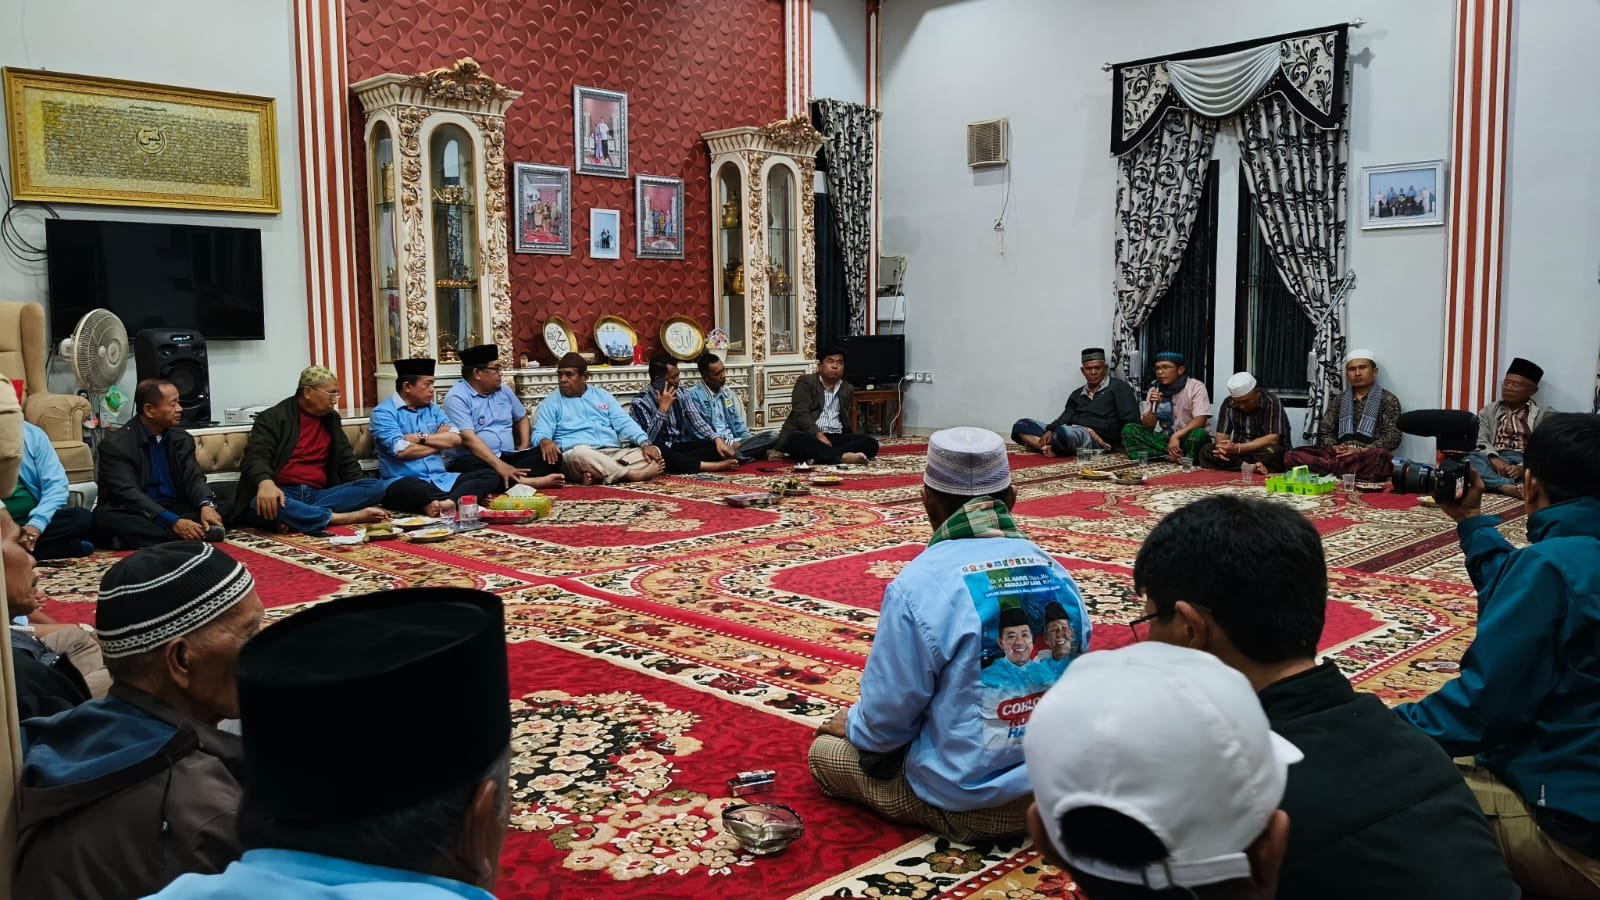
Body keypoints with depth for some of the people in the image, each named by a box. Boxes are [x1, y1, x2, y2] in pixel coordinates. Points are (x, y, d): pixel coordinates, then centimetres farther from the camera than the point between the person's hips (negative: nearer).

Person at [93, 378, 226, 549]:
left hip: (175, 510, 4)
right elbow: (127, 493, -21)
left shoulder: (182, 439, 6)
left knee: (216, 508, -21)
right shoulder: (115, 444, -10)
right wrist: (173, 522, -35)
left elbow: (193, 477, -3)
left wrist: (206, 505, -29)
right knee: (105, 518, -36)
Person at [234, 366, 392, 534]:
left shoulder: (331, 419, 17)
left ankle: (296, 516, -30)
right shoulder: (274, 418, 0)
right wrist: (265, 482, -38)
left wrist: (363, 497, 2)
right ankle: (341, 518, -36)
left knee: (376, 487, -18)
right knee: (262, 505, -41)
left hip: (316, 496, 5)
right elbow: (256, 457, -14)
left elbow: (347, 462, 19)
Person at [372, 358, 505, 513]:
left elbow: (455, 439, 3)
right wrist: (440, 442, 0)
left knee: (490, 475, -14)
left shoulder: (433, 409, 17)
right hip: (404, 482, -6)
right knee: (409, 488, -42)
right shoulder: (383, 413, -2)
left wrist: (420, 438, -8)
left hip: (440, 480, 6)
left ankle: (445, 503, -39)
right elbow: (402, 451, -16)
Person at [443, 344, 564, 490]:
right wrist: (499, 466, -30)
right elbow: (468, 438, -20)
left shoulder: (503, 390, 15)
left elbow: (522, 418, 29)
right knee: (473, 467, -40)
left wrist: (524, 446, 8)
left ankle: (513, 479, -38)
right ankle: (526, 482, -44)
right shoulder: (457, 398, -8)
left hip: (507, 457, 7)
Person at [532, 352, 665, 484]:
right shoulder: (550, 403, 11)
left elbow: (625, 423, 12)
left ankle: (599, 475, -33)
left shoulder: (602, 395, 20)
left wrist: (645, 443, -6)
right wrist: (545, 441, -28)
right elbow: (539, 434, -1)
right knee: (579, 453, -39)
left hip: (614, 453, 4)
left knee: (654, 451, -15)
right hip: (574, 455, -4)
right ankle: (632, 474, -33)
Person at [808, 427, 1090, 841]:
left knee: (825, 750, 15)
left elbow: (887, 720, -14)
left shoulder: (918, 585, -21)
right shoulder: (1058, 575, -4)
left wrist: (852, 724, 9)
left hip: (964, 800, -6)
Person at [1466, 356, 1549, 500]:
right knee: (1469, 458, -33)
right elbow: (1480, 441, 5)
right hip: (1496, 460, 1)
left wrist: (1523, 468, -20)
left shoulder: (1543, 415, 14)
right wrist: (1494, 459, -18)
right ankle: (1509, 486, -48)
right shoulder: (1488, 411, 20)